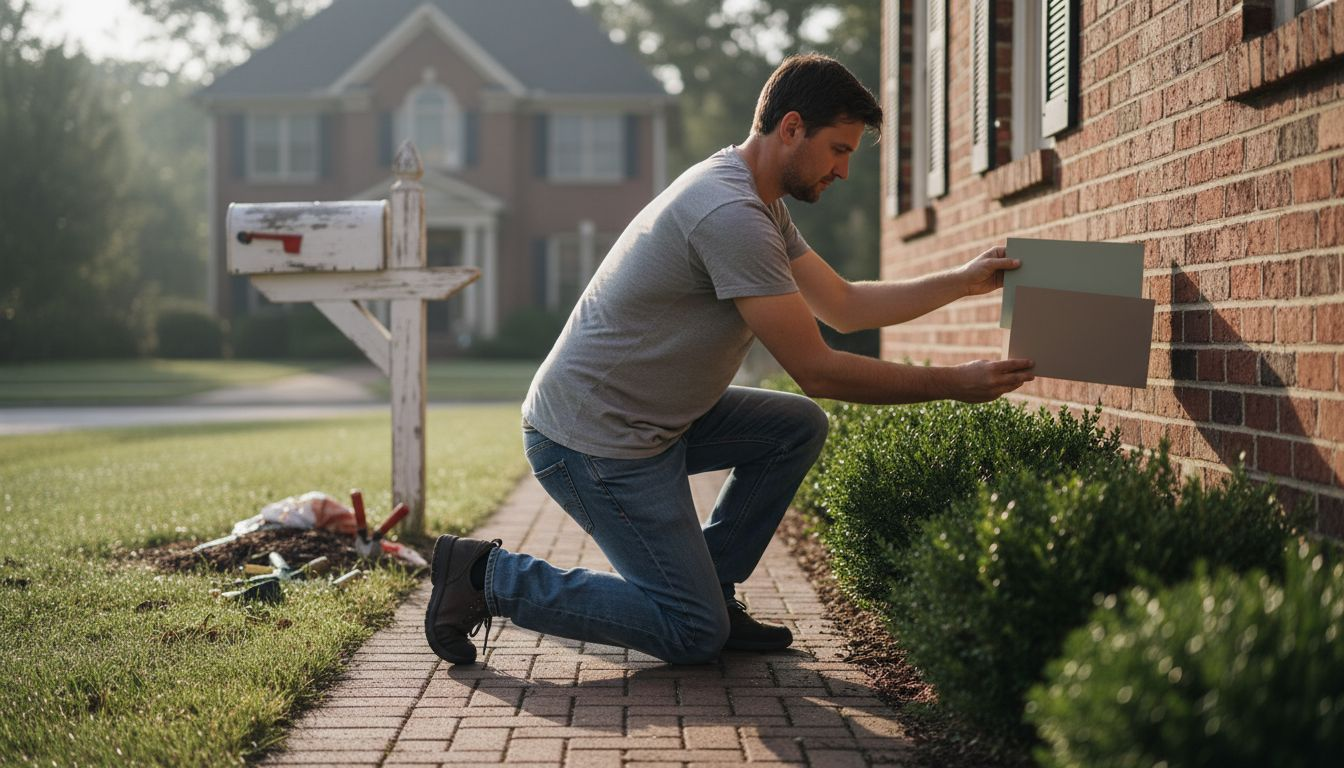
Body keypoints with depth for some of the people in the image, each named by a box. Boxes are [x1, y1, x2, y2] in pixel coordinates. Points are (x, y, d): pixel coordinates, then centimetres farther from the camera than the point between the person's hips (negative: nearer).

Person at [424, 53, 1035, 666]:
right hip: (590, 441, -10)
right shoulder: (731, 214, -23)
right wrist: (954, 384, -15)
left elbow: (843, 306, 21)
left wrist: (963, 281, 16)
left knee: (799, 428, 8)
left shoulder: (760, 205, 10)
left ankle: (709, 589, 13)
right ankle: (488, 576, 1)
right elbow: (816, 371, -21)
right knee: (695, 636, -6)